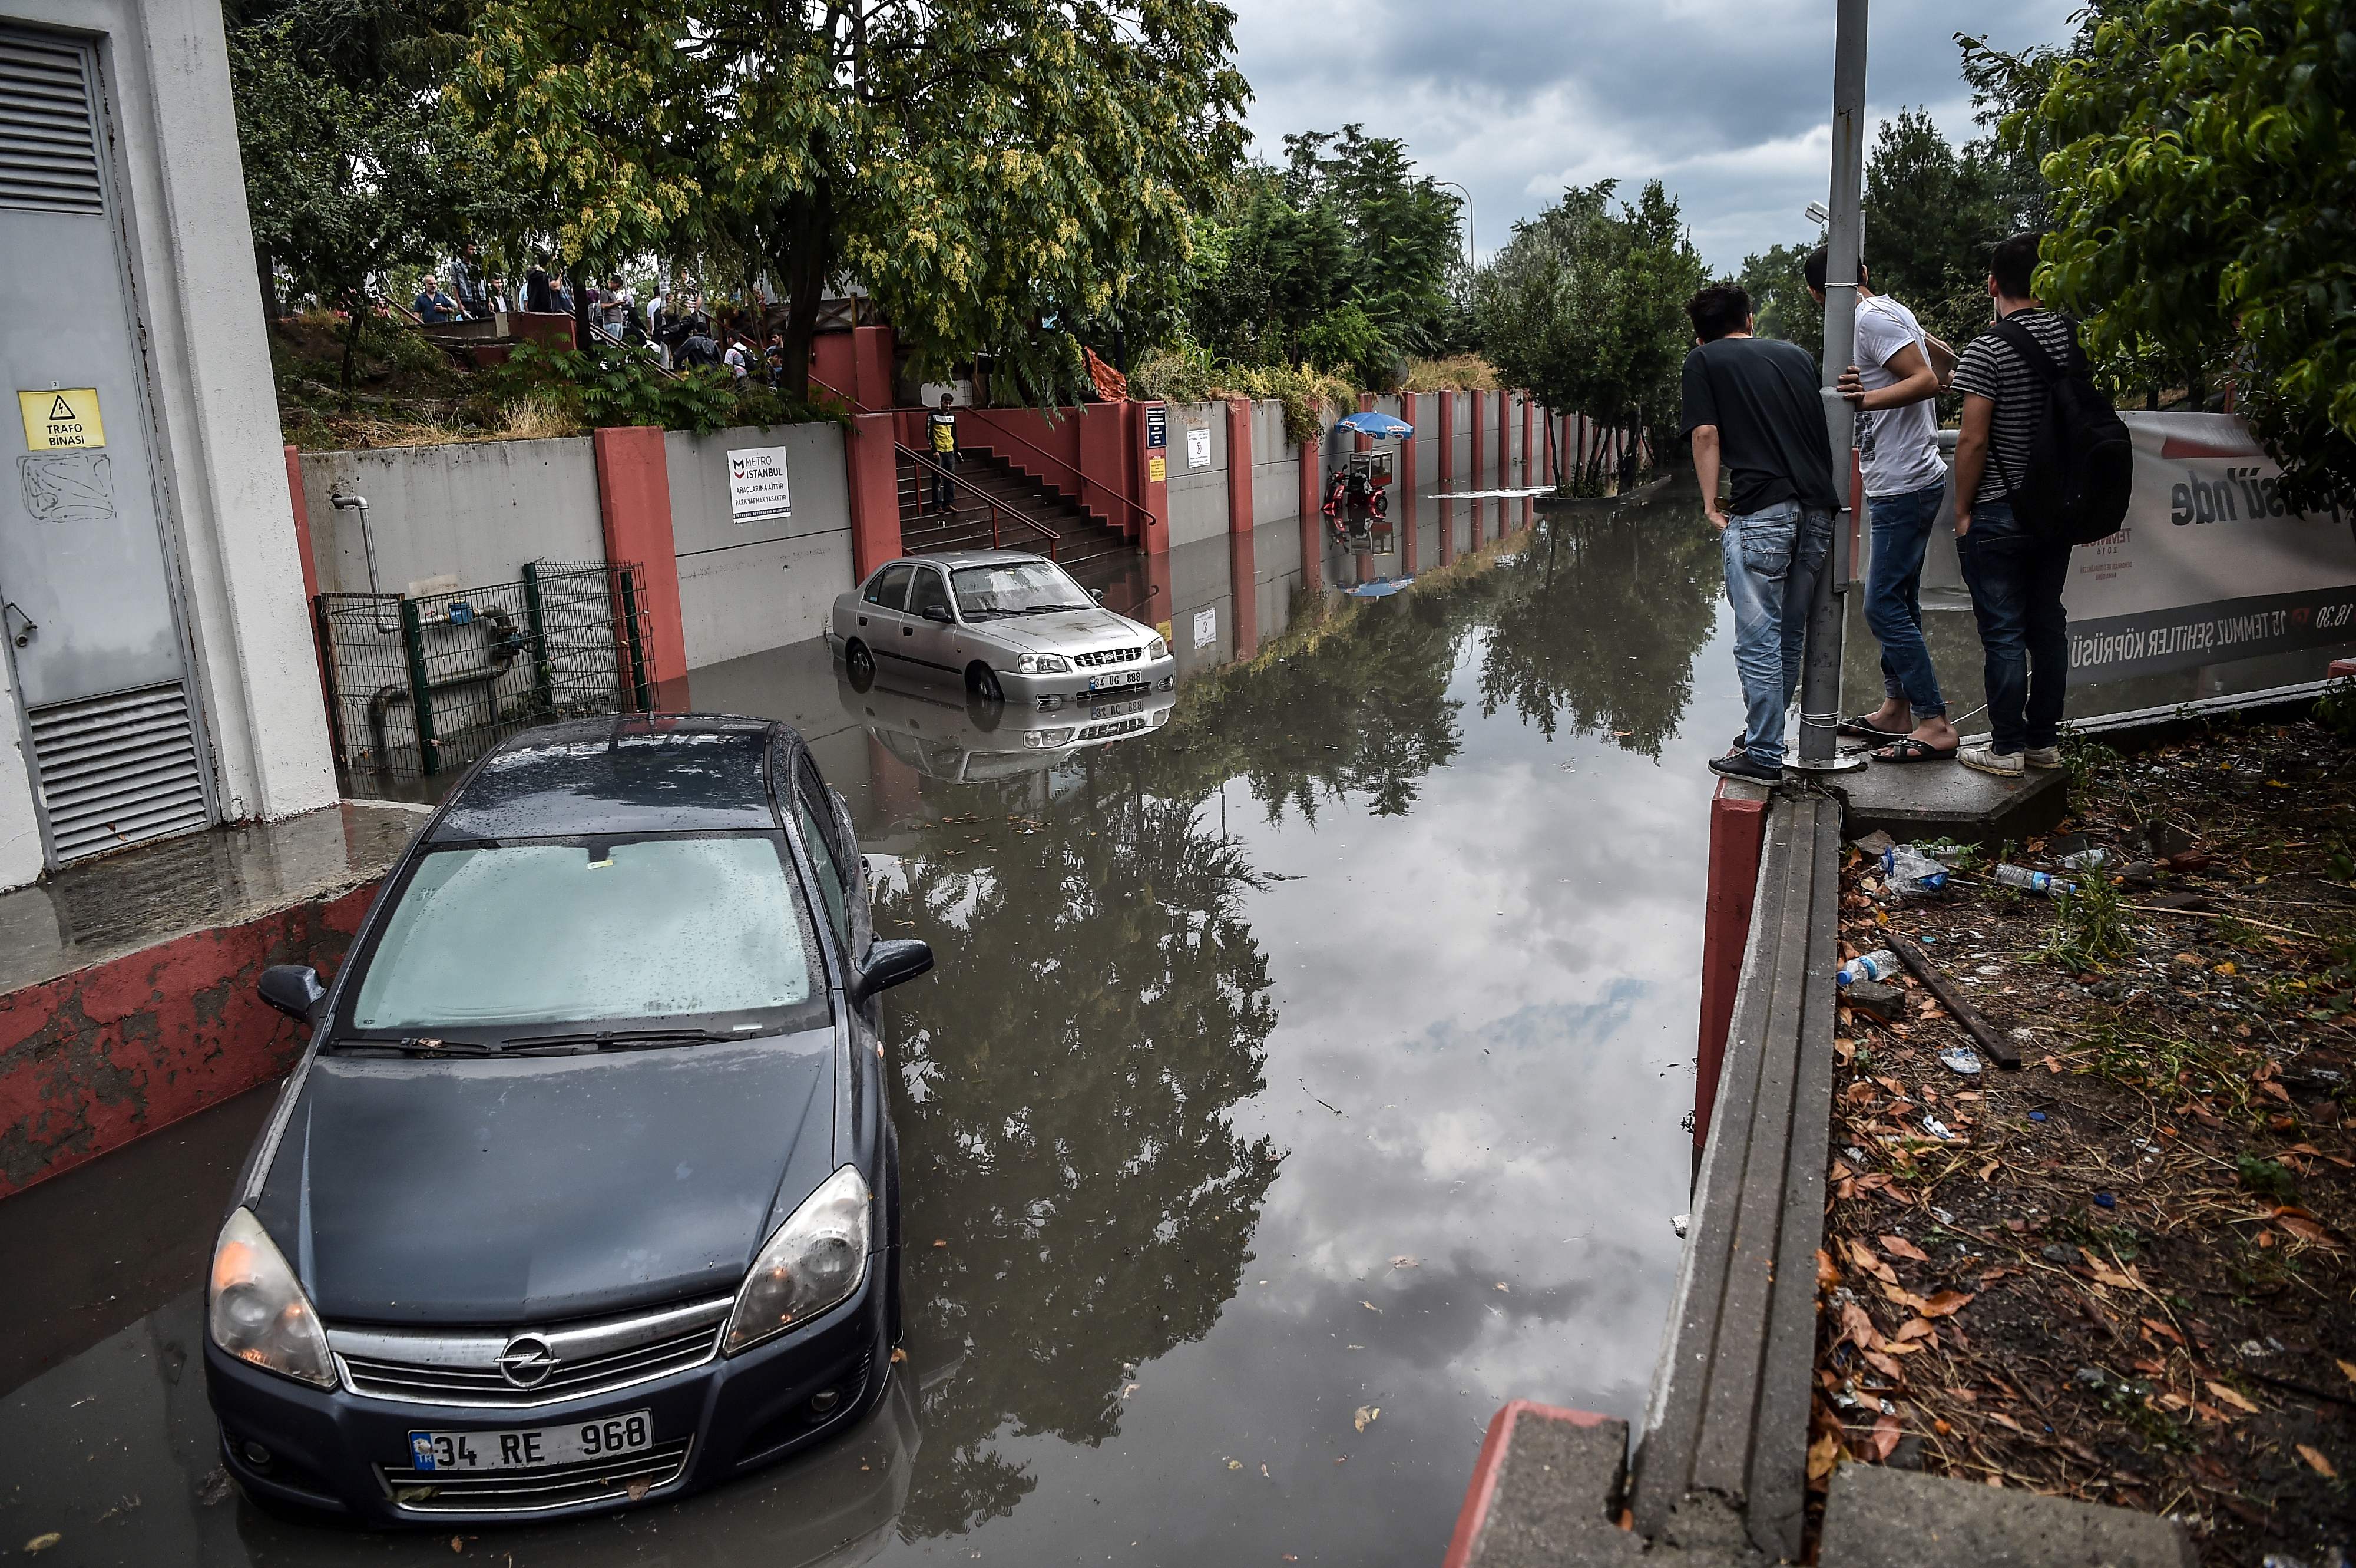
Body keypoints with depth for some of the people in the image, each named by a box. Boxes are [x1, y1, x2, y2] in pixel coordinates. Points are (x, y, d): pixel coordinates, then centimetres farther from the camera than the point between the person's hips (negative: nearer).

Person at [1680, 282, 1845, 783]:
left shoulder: (1703, 360, 8)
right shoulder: (1799, 355, 22)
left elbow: (1706, 433, -3)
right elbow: (1830, 426, 20)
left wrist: (1710, 504, 1)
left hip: (1761, 510, -5)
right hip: (1818, 507, 6)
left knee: (1758, 637, -1)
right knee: (1790, 633, 14)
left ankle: (1764, 756, 1)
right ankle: (1765, 733, 26)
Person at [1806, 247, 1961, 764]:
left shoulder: (1870, 319, -14)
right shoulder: (1892, 311, 15)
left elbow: (1928, 379, -23)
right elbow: (1945, 360, 27)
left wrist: (1870, 400, -34)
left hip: (1904, 486, -11)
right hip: (1902, 483, 11)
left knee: (1884, 606, -11)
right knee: (1897, 603, 15)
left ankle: (1935, 725, -10)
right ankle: (1896, 711, 23)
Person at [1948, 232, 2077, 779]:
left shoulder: (1986, 349, -15)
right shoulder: (2070, 335, 3)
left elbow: (1974, 440, -17)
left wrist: (1962, 509, -7)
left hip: (1998, 514, -6)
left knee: (2003, 632, 0)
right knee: (2047, 624, 13)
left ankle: (2006, 749, 6)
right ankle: (2045, 741, 22)